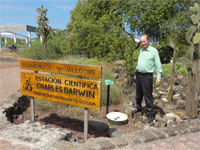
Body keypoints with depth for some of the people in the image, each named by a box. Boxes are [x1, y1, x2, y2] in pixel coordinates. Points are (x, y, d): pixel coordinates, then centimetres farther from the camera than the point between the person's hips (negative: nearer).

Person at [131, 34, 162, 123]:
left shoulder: (154, 51, -7)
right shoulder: (141, 50, 12)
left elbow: (158, 65, -8)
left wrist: (159, 76, -13)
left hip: (147, 76, -6)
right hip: (138, 75, 6)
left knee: (148, 95, -3)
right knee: (138, 93, 16)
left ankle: (150, 113, 7)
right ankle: (138, 108, 33)